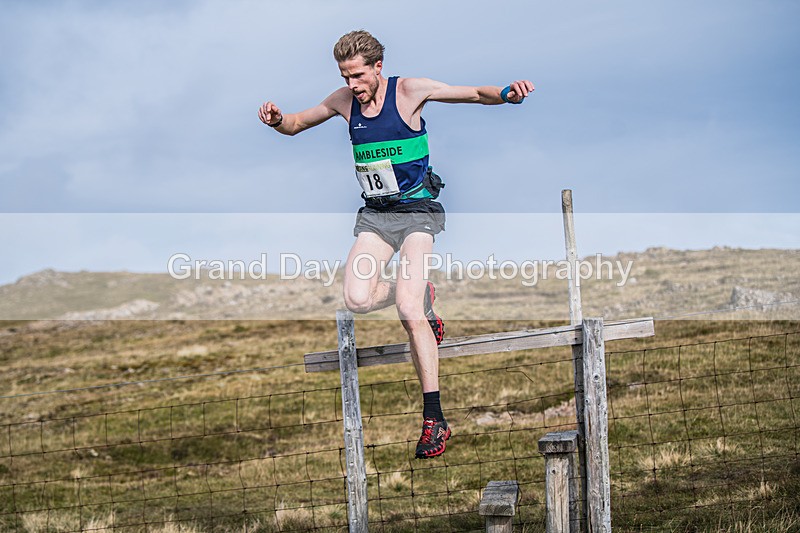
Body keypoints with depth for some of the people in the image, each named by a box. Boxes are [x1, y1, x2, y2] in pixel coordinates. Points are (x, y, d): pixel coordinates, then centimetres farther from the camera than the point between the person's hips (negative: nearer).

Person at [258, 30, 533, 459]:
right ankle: (422, 297, 16)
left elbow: (475, 94, -13)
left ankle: (434, 419, -13)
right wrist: (276, 120, -9)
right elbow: (296, 124, 15)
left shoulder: (409, 91, -10)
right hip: (375, 214, 5)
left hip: (418, 211, -4)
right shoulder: (345, 101, 3)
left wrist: (506, 93, -35)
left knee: (407, 310, -19)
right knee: (357, 300, -18)